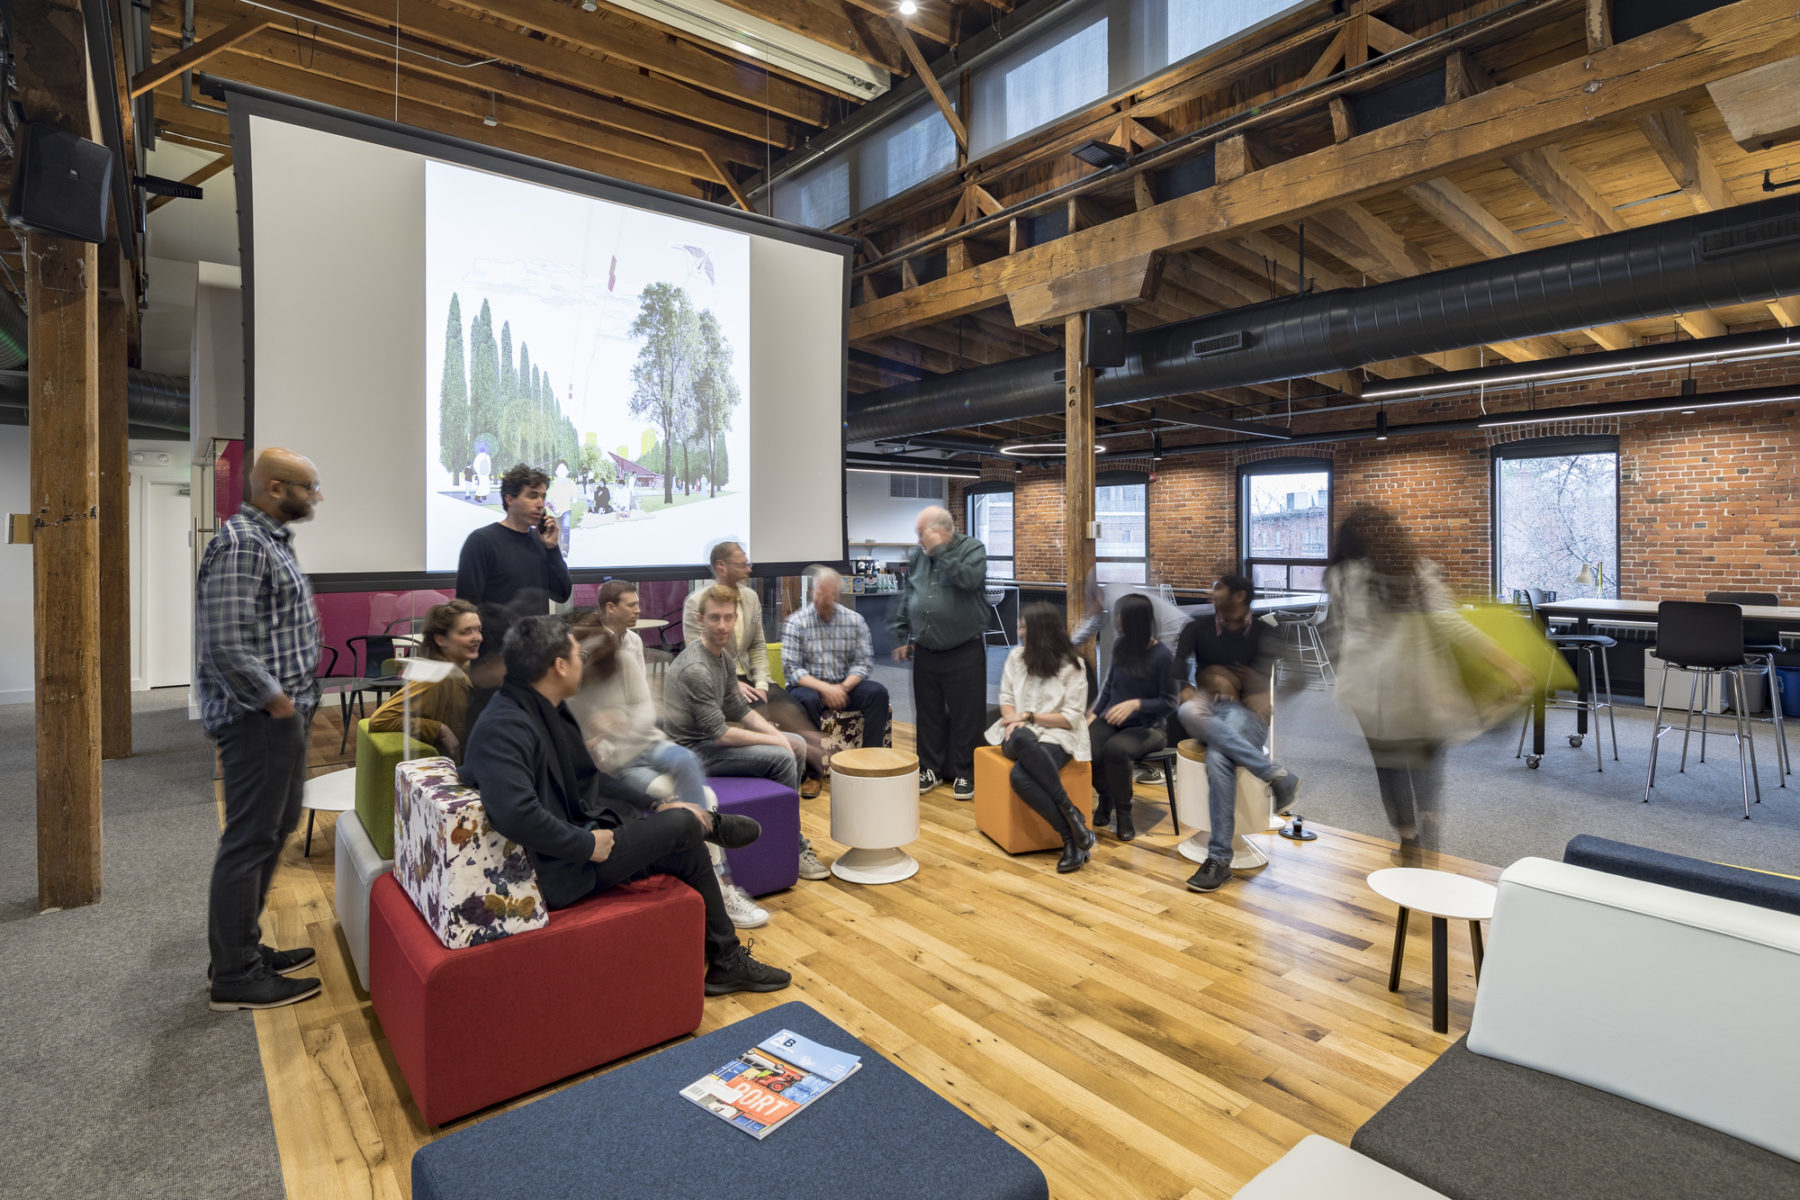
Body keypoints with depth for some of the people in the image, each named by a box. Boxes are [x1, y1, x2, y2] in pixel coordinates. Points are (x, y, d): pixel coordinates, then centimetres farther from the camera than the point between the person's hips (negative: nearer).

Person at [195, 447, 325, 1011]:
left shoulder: (271, 540, 15)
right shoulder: (241, 543, -17)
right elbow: (225, 645, -25)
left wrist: (296, 701, 15)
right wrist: (277, 702, -17)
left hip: (282, 715, 10)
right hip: (258, 719, -10)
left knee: (273, 831, 18)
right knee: (249, 842, 0)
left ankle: (245, 948, 32)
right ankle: (235, 977, 12)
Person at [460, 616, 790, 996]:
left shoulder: (548, 710, 7)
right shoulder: (503, 728, -25)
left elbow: (588, 779, 16)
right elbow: (514, 813, -38)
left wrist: (654, 805, 9)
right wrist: (586, 845, -26)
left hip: (575, 832, 10)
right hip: (558, 871, -10)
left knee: (690, 852, 6)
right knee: (682, 823, -15)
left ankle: (727, 964, 21)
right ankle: (709, 824, 24)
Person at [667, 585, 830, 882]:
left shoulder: (722, 655, 6)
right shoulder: (696, 668, -25)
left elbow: (739, 709, 11)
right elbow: (720, 734, -25)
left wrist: (776, 733, -3)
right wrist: (773, 740, -16)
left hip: (709, 737, 10)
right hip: (693, 749, -10)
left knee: (797, 745, 7)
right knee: (780, 757, -22)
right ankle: (793, 849, -8)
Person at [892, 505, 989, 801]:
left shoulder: (972, 548, -5)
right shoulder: (917, 555, 8)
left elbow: (969, 579, -26)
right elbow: (906, 598, 14)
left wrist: (941, 550, -20)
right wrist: (903, 637, 13)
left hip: (964, 651, -5)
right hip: (925, 651, 5)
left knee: (964, 716, 2)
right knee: (929, 714, 12)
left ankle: (963, 774, 15)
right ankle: (931, 768, 26)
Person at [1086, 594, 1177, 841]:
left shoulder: (1162, 656, -12)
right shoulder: (1121, 646, 2)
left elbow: (1169, 703, -8)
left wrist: (1136, 703, -23)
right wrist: (1093, 715, 6)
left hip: (1146, 727, -4)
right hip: (1112, 720, 4)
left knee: (1115, 749, -37)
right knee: (1085, 749, -28)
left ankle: (1123, 812, -10)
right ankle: (1105, 797, 5)